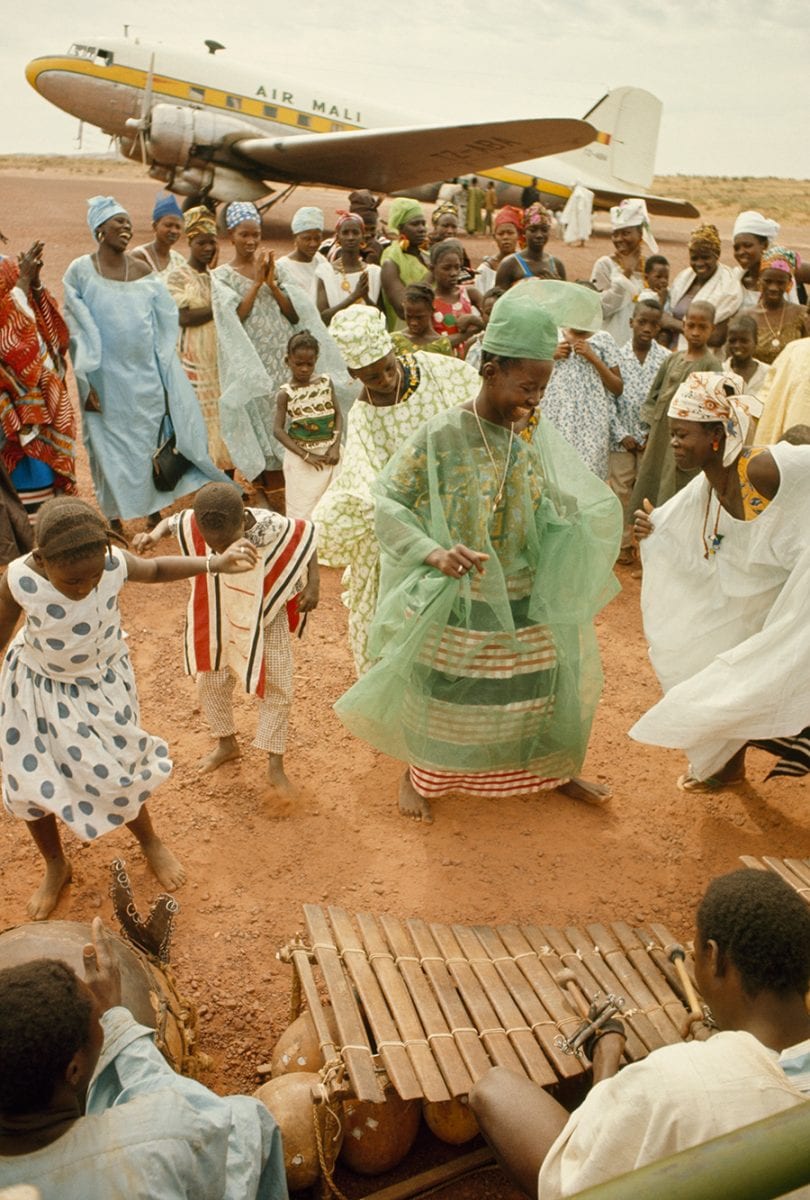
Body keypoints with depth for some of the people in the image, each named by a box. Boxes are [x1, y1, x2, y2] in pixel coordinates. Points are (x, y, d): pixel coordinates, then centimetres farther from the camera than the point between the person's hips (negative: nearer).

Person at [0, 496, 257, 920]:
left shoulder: (114, 564, -26)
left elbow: (155, 569, -3)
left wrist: (216, 563, -13)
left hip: (103, 684, 0)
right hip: (38, 689, 0)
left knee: (116, 774, 11)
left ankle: (150, 842, 43)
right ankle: (55, 867, 42)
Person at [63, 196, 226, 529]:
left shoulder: (144, 273, 4)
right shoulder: (80, 272, -5)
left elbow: (164, 331, 7)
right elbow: (75, 331, -6)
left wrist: (166, 384, 4)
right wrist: (85, 384, -12)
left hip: (145, 379, 3)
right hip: (106, 383, -3)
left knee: (150, 446, 9)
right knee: (111, 449, 5)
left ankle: (155, 514, 23)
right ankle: (117, 523, 17)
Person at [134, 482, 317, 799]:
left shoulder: (271, 526, -33)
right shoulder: (192, 524, -28)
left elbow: (308, 533, -14)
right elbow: (171, 522, -5)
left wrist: (312, 586, -20)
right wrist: (153, 534, -27)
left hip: (266, 619, -2)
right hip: (217, 619, 3)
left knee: (276, 689, 2)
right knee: (210, 682, 16)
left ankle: (275, 767, 18)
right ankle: (227, 743, 42)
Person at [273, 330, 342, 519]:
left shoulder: (326, 382, -1)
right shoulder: (286, 393, -10)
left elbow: (338, 415, 3)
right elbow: (278, 430, -12)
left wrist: (336, 446, -10)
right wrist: (306, 455, -16)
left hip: (328, 453, 3)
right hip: (301, 457, -3)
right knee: (303, 508, 2)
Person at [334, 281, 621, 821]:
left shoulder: (536, 434, -3)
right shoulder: (442, 436, -19)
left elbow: (549, 505, 6)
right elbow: (388, 502, -17)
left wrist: (588, 512, -15)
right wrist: (434, 553, -30)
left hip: (529, 602, 5)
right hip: (457, 604, -4)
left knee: (547, 685, 17)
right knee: (442, 694, 14)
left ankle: (555, 771, 45)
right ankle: (419, 775, 43)